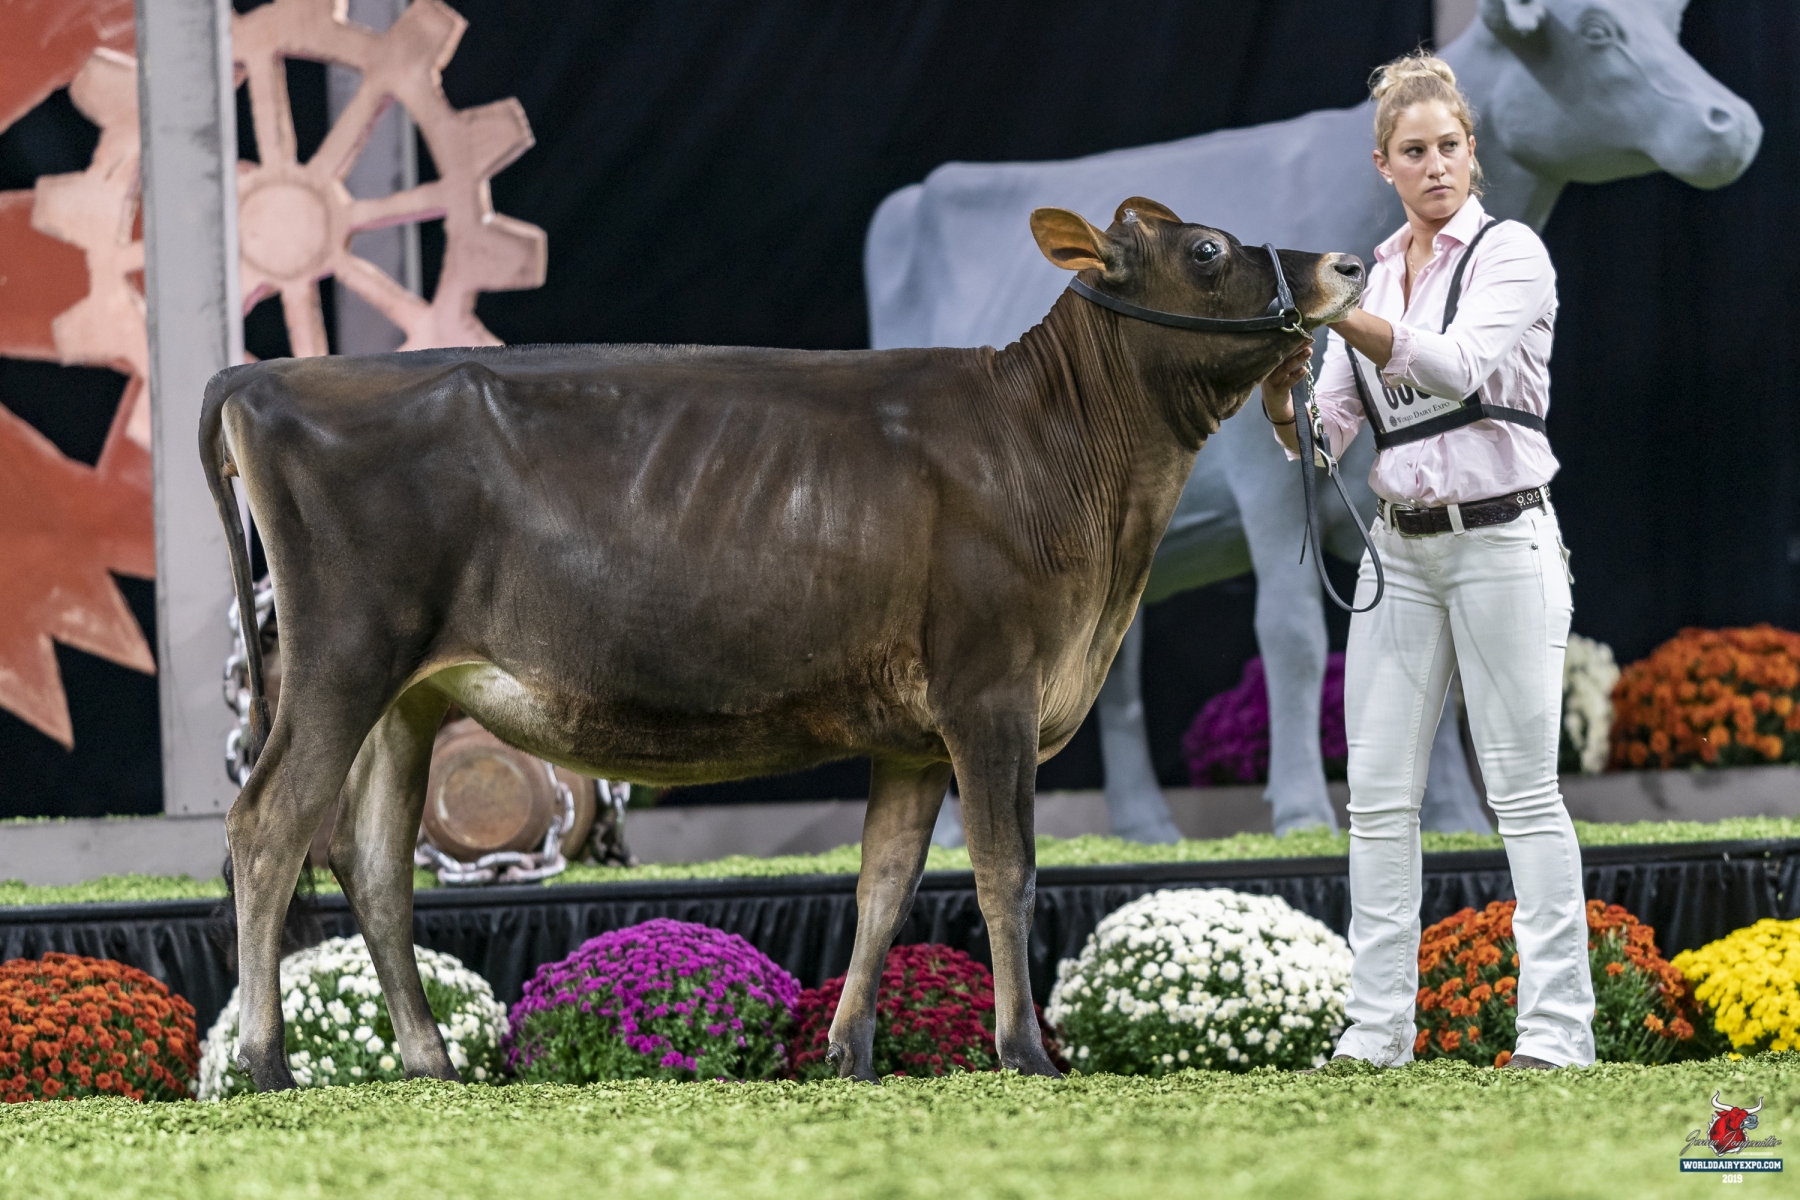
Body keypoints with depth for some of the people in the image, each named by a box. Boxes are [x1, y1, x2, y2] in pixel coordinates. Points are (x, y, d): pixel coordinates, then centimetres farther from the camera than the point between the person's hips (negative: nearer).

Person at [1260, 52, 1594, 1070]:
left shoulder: (1511, 253, -5)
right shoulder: (1371, 276, 12)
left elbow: (1459, 366, -23)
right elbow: (1324, 436, 8)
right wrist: (1280, 384, -14)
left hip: (1501, 540, -6)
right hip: (1400, 550, 6)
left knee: (1524, 788, -5)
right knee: (1380, 794, 2)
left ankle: (1558, 1026, -3)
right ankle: (1378, 1031, 4)